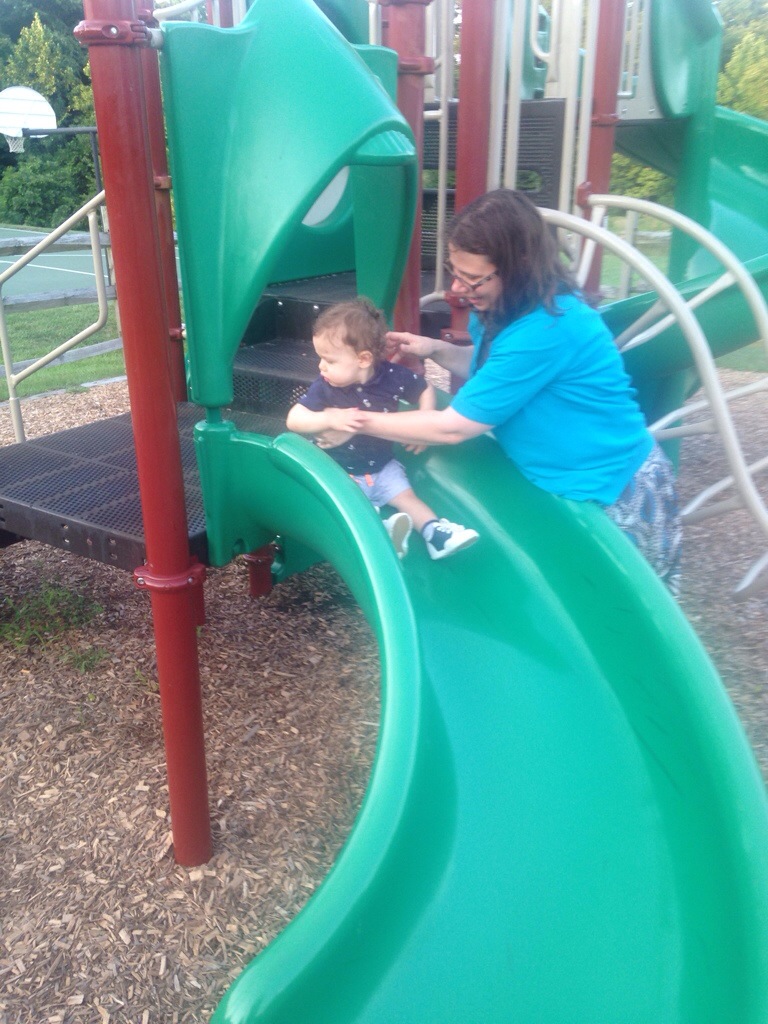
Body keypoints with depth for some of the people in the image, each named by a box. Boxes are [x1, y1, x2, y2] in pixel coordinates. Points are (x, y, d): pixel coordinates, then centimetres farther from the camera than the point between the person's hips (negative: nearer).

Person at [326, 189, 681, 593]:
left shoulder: (544, 329, -31)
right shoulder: (513, 306, -3)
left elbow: (452, 427, -25)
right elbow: (493, 369, 18)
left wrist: (360, 421, -14)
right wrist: (435, 349, -1)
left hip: (616, 495, -9)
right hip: (570, 484, 9)